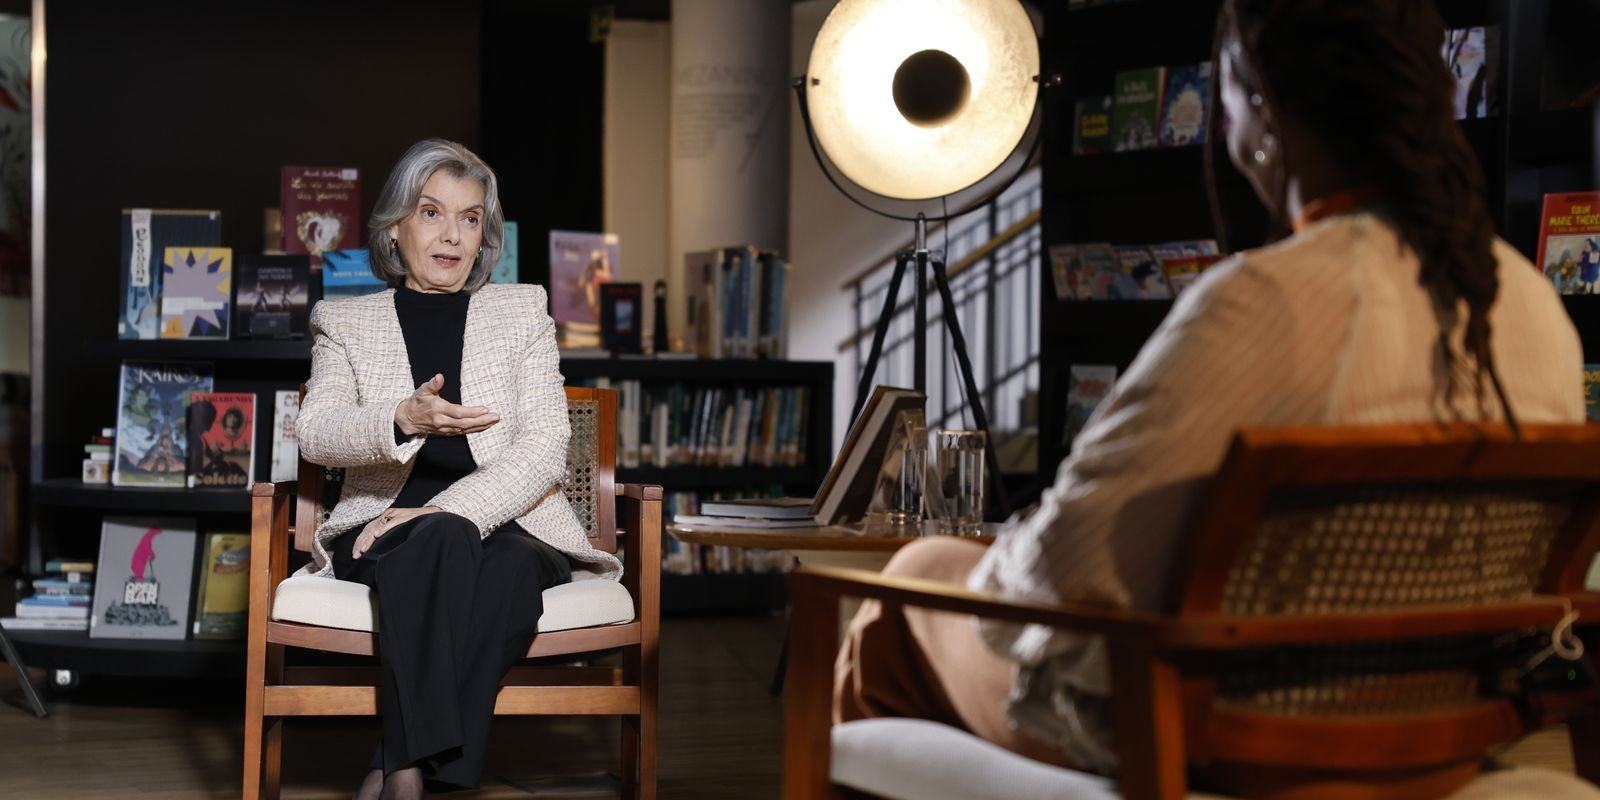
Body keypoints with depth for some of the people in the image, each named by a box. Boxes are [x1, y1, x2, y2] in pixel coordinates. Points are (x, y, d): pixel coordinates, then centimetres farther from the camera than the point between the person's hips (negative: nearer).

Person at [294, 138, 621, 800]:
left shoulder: (522, 310, 14)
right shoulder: (345, 322, 16)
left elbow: (543, 449, 1)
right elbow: (316, 434, -2)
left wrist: (445, 510, -15)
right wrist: (404, 419, -23)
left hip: (505, 525, 0)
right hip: (387, 527, 0)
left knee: (511, 569, -37)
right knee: (441, 545, -37)